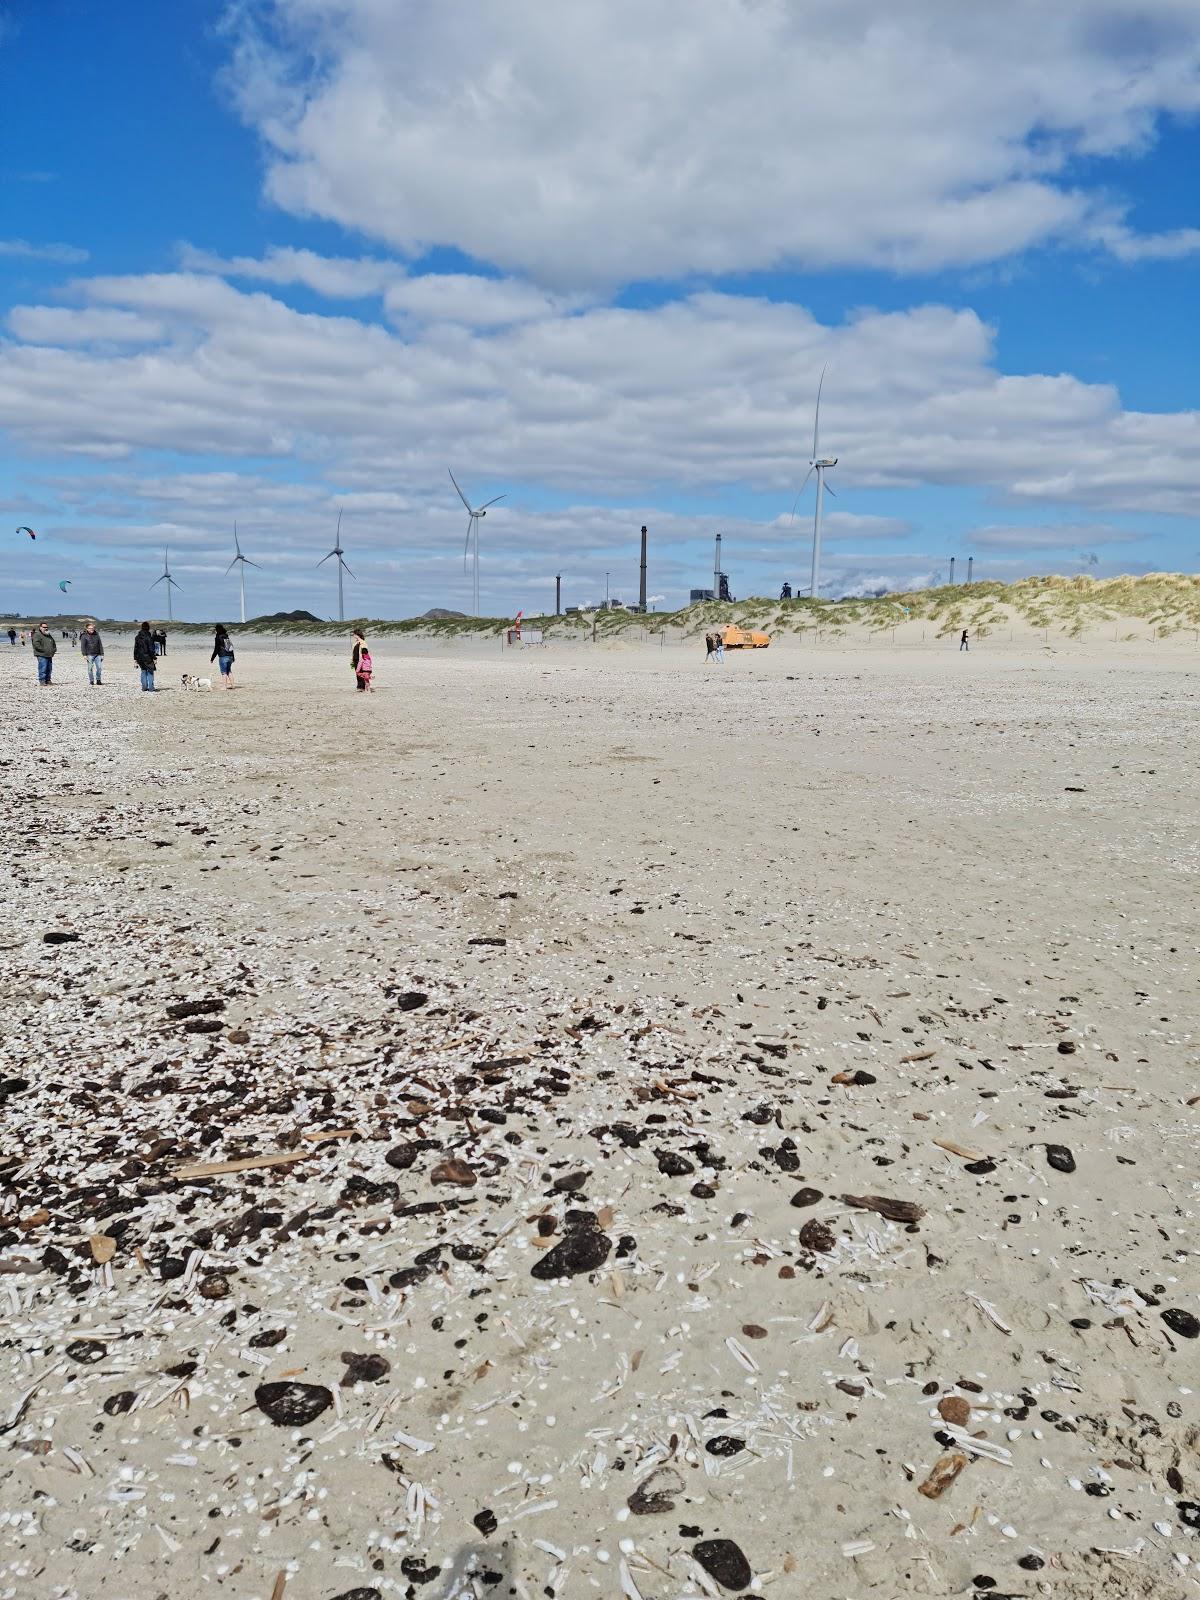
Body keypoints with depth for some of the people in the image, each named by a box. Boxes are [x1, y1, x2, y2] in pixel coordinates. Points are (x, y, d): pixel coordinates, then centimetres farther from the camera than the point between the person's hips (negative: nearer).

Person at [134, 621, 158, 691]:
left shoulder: (137, 637, 4)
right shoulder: (149, 637, -13)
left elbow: (135, 648, 9)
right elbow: (151, 649, -14)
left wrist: (135, 658, 15)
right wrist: (154, 658, -9)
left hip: (140, 658, 5)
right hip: (148, 657, -5)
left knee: (143, 672, 15)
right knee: (150, 672, 3)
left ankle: (144, 687, 13)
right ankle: (150, 688, 0)